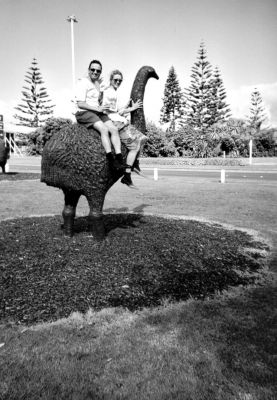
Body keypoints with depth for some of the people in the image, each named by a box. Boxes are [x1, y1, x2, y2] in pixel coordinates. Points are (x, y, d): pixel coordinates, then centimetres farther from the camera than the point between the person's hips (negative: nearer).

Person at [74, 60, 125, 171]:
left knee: (114, 129, -18)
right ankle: (111, 160, -34)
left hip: (98, 113, 7)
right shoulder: (83, 83, -3)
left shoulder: (97, 83, 22)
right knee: (104, 129, -31)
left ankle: (119, 159, -27)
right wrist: (97, 108, -16)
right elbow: (80, 104, -12)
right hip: (84, 113, -7)